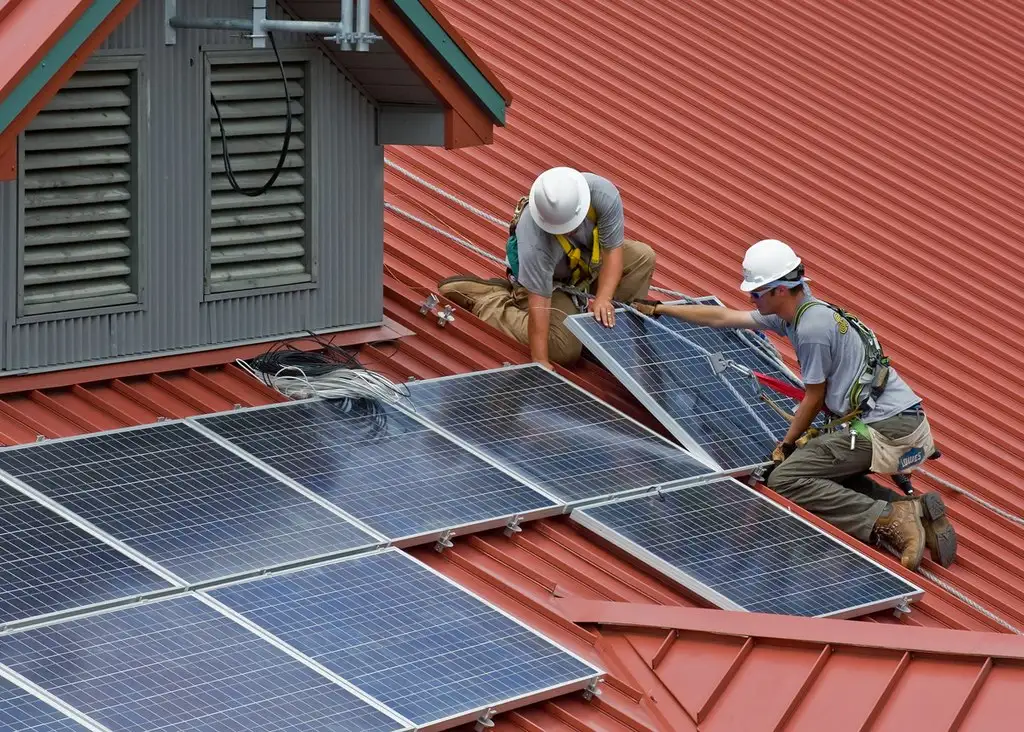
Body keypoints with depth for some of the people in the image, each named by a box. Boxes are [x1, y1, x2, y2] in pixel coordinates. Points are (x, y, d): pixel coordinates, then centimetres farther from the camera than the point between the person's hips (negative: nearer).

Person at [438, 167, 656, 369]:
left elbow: (613, 250, -23)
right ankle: (489, 299, -1)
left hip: (590, 259, 5)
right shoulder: (534, 237, -41)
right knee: (565, 350, -21)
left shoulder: (603, 193, -32)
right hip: (549, 279, -5)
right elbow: (539, 303, -38)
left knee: (643, 257, -16)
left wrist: (603, 300, -37)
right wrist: (540, 361, -40)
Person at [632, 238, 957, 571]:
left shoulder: (812, 328, -15)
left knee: (784, 479, -9)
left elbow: (814, 398, -5)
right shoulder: (792, 313, 14)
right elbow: (722, 317, 24)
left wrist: (786, 445, 9)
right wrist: (660, 309, 29)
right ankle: (915, 510, 6)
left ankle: (889, 519, -20)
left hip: (885, 430, -10)